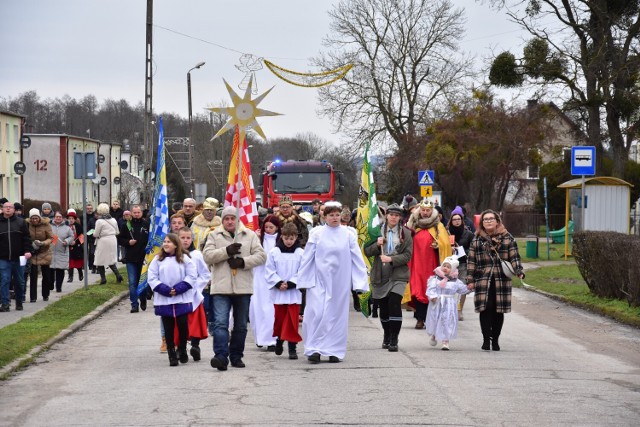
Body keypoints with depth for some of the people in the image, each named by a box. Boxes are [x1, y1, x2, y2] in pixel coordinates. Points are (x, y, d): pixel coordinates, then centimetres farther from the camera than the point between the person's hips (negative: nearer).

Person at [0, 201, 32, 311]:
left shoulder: (21, 222, 5)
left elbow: (27, 238, 4)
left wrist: (27, 250, -8)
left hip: (18, 258, 1)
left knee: (20, 282, 8)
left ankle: (19, 302, 21)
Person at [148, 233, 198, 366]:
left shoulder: (184, 259, 2)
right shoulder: (157, 260, 5)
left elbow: (192, 276, -2)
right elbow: (152, 278, 0)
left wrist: (178, 289, -13)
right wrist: (165, 290, -14)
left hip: (182, 299, -1)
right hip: (163, 300, 1)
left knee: (183, 325, 0)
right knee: (168, 328, 3)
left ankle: (182, 350, 19)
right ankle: (172, 354, 8)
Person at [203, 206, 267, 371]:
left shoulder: (250, 235, 8)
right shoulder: (214, 236, 7)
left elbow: (261, 256, 1)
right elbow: (207, 256, -4)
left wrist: (243, 262, -14)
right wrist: (227, 251, -17)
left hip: (243, 288, 2)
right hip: (221, 288, -2)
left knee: (241, 325, 10)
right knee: (220, 323, -14)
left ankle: (236, 356, 20)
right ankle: (221, 356, -21)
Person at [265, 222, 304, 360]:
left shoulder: (301, 253, -1)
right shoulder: (274, 252, 1)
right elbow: (270, 271, 0)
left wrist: (290, 284, -14)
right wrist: (279, 283, -13)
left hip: (294, 292, -1)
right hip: (278, 292, 1)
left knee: (292, 321, -3)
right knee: (279, 319, 9)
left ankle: (292, 347, 0)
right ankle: (279, 339, 32)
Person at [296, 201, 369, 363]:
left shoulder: (348, 236, 3)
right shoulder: (317, 235, 1)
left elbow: (357, 259, 4)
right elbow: (307, 259, 4)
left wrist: (361, 282, -2)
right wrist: (303, 280, 1)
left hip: (340, 282, 1)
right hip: (319, 281, -1)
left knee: (337, 315, 5)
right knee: (316, 313, -9)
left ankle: (334, 351, 13)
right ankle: (314, 349, -3)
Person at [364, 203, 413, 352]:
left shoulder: (406, 233, 4)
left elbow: (407, 255, -1)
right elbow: (367, 252, 4)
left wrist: (391, 259, -15)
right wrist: (377, 245, -15)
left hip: (398, 275, -2)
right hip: (380, 275, 2)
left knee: (394, 304, -16)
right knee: (383, 307, 9)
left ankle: (394, 340, -13)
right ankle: (386, 336, 30)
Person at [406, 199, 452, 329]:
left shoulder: (438, 226, 6)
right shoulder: (414, 225, 12)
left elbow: (446, 243, 0)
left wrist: (438, 245, -18)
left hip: (431, 264, -1)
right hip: (417, 263, 1)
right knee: (418, 290, -5)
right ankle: (420, 319, -4)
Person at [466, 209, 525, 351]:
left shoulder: (507, 238, 8)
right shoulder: (477, 240, 9)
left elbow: (514, 258, 6)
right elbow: (471, 260, 8)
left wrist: (519, 272, -9)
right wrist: (470, 279, 2)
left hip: (502, 280, 0)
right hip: (483, 280, 0)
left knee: (499, 310, 2)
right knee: (485, 309, -8)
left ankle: (495, 340, 13)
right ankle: (486, 339, -2)